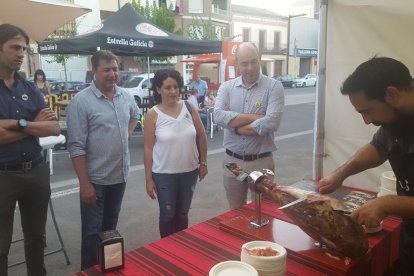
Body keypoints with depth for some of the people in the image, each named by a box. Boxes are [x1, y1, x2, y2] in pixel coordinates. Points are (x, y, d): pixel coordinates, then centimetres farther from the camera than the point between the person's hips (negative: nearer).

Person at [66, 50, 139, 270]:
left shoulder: (126, 96, 3)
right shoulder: (81, 101, -16)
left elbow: (135, 115, 26)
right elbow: (76, 147, -17)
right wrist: (85, 184, -18)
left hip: (120, 175, 6)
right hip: (95, 179, -6)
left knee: (110, 228, 22)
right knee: (93, 233, 6)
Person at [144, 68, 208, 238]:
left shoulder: (189, 108, -3)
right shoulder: (153, 114, -9)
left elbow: (202, 137, 7)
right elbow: (148, 148, -7)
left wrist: (203, 163, 7)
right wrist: (148, 179, -7)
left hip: (189, 172, 3)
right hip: (164, 175, -2)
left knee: (183, 214, 19)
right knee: (168, 215, 12)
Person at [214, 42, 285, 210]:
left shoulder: (274, 86, -7)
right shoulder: (226, 87, 2)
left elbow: (272, 122, -20)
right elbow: (219, 116, -15)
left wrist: (236, 127, -13)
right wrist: (255, 117, -18)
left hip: (261, 161, -2)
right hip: (232, 160, 3)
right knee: (235, 213, 19)